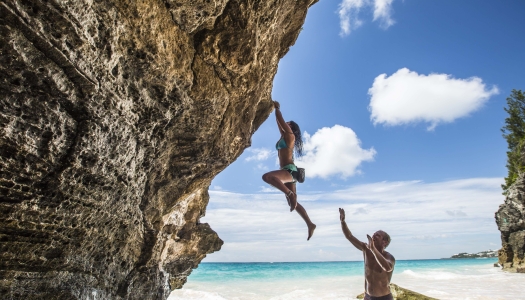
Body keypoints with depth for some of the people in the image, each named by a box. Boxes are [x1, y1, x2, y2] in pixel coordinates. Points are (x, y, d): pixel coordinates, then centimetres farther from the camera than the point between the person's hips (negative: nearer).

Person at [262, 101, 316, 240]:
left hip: (290, 171, -10)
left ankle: (291, 194, -31)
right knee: (293, 203, 11)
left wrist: (277, 109, 10)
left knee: (267, 176, -35)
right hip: (287, 173, 10)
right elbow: (279, 122, 28)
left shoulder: (290, 135, 0)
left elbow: (281, 121, -2)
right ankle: (310, 224, 16)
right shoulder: (284, 137, 22)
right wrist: (276, 110, 31)